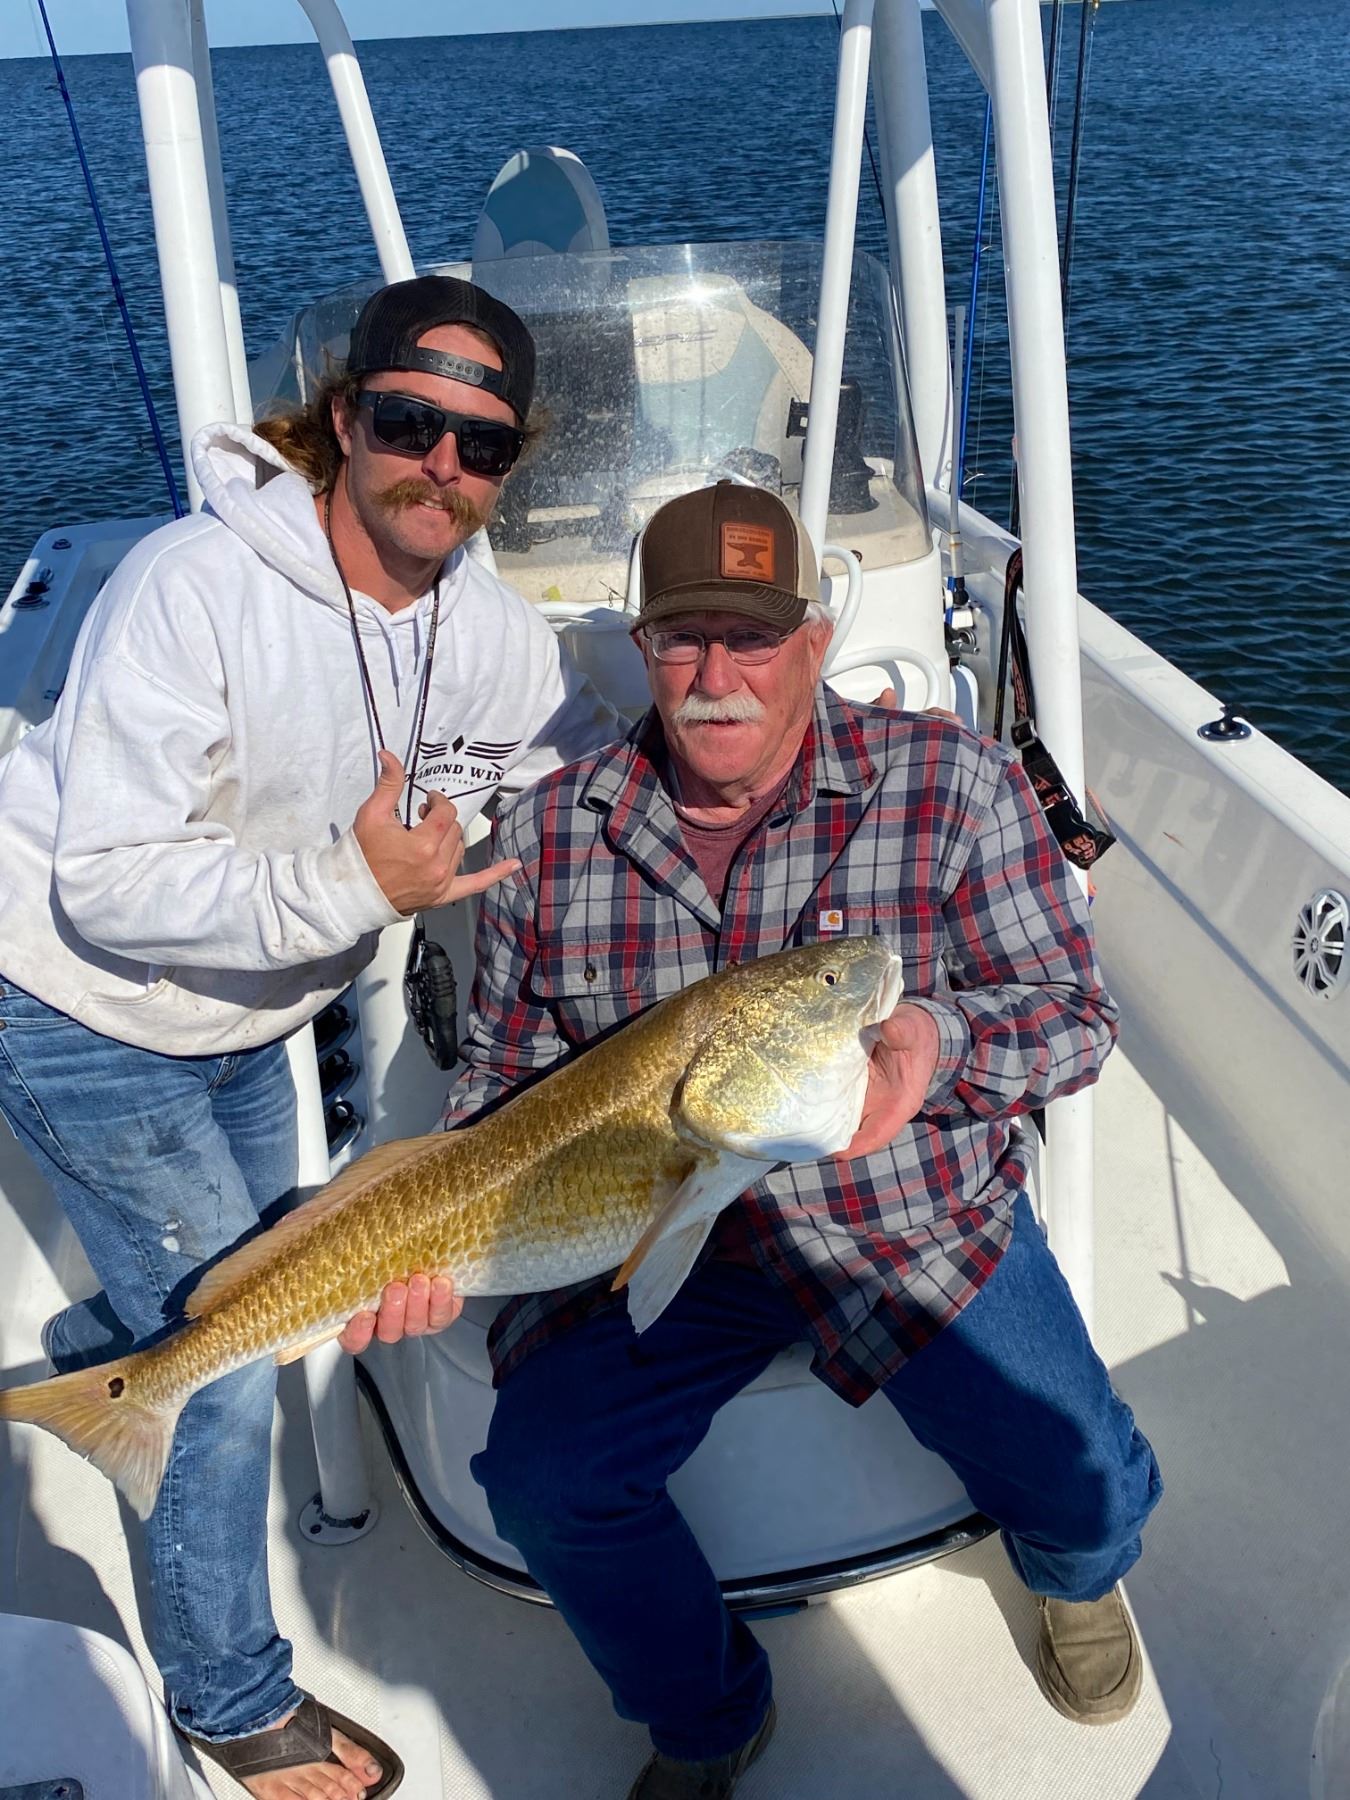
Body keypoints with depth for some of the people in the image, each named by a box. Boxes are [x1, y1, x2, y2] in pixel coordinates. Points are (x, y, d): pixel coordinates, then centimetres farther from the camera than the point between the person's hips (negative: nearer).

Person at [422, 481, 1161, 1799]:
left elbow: (1075, 1013, -6)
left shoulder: (954, 785, -8)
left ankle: (1077, 1575, 33)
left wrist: (937, 1039, -27)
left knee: (1081, 1484, -11)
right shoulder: (550, 833, -2)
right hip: (651, 1235, 2)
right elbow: (504, 1067, 6)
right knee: (543, 1481, -15)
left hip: (919, 1216, -1)